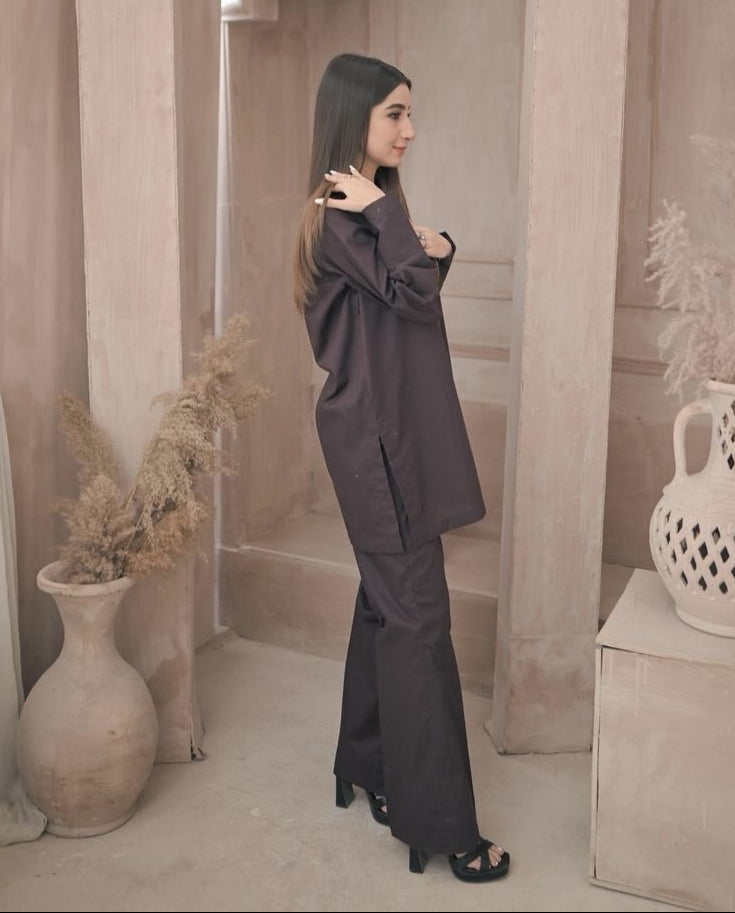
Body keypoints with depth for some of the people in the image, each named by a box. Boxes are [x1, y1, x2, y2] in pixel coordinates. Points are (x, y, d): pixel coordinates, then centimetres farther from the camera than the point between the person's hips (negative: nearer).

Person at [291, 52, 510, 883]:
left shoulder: (366, 209, 15)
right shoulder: (339, 217, -14)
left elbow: (417, 288, 16)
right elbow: (411, 292, -23)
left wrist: (435, 248, -2)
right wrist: (385, 213, -17)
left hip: (393, 429, 10)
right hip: (375, 434, -10)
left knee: (387, 604, 15)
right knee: (416, 617, -7)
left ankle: (367, 765, 29)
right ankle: (437, 821, 1)